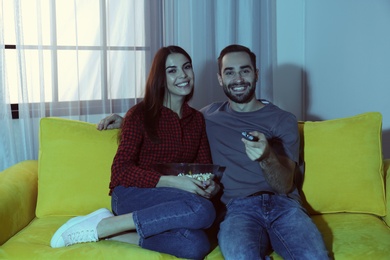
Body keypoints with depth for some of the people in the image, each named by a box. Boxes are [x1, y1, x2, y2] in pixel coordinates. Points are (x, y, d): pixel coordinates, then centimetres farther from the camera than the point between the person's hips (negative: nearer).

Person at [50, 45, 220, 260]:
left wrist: (212, 185, -10)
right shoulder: (141, 114, -1)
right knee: (202, 210, -34)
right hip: (132, 195, -4)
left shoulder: (196, 118, 14)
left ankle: (117, 234, -17)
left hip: (170, 201, 4)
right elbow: (121, 170, -8)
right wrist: (173, 181, -20)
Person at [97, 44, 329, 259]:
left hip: (283, 205, 1)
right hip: (238, 208, 0)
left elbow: (285, 185, 4)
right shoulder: (210, 116, 19)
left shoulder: (283, 120, 12)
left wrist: (266, 157, -18)